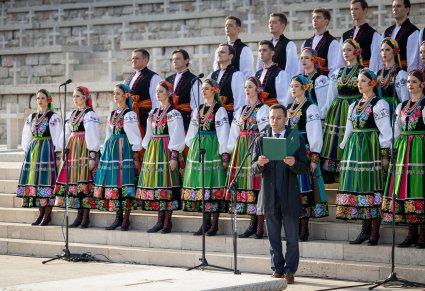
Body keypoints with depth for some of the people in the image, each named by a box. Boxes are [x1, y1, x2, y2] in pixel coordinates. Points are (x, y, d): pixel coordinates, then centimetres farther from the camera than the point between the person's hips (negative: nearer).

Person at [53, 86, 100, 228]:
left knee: (85, 181, -8)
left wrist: (92, 156, -16)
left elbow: (93, 136, -11)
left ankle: (86, 217, -5)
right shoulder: (71, 115, 17)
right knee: (74, 181, 5)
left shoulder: (90, 114, -6)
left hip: (84, 150, -7)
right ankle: (79, 215, 10)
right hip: (72, 150, 8)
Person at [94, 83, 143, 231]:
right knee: (112, 183, 3)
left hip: (124, 150, -7)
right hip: (111, 149, 7)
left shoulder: (130, 114, -4)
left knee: (124, 182, -8)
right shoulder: (112, 114, 17)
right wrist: (104, 152, 16)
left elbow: (134, 136, -6)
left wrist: (136, 155, -10)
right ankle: (118, 217, 8)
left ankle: (126, 218, -5)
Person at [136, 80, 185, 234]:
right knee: (155, 183, 5)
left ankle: (167, 221, -5)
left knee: (166, 182, -8)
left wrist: (174, 156, -18)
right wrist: (146, 152, 15)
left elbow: (176, 135, -11)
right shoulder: (153, 113, 17)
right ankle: (160, 220, 9)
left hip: (165, 150, -7)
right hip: (153, 151, 7)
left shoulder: (173, 113, -5)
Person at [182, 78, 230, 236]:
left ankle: (214, 224, -3)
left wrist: (224, 154, -13)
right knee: (200, 185, 4)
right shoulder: (199, 110, 15)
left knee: (213, 184, -6)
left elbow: (223, 133, -8)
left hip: (212, 149, -6)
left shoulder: (220, 110, -4)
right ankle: (205, 222, 9)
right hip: (198, 147, 6)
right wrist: (191, 148, 13)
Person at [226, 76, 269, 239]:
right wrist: (232, 150, 11)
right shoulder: (241, 111, 18)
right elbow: (235, 132, 18)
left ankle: (260, 226, -7)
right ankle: (253, 223, 11)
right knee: (246, 184, 5)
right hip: (241, 150, 7)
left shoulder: (263, 109, -3)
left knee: (257, 185, -9)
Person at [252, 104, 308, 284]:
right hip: (269, 196, 2)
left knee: (292, 237, 0)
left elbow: (304, 168, -1)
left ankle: (290, 271, 8)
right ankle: (277, 269, 16)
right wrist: (259, 164, -17)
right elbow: (254, 170, 5)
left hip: (289, 196, -2)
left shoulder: (297, 139, 3)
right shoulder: (260, 141, 8)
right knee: (273, 237, 8)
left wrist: (293, 164, -22)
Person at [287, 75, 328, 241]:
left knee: (303, 188, -7)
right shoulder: (289, 108, 16)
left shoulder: (311, 108, -5)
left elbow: (315, 134, -10)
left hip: (304, 152, -7)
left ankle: (304, 230, -6)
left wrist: (314, 157, -15)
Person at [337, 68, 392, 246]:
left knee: (371, 188, -7)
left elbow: (385, 131, -8)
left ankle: (374, 232, -5)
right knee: (358, 187, 3)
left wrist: (384, 155, -12)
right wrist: (344, 150, 17)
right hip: (354, 149, 7)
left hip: (371, 149, -7)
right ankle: (365, 230, 8)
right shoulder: (354, 105, 17)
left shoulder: (379, 104, -4)